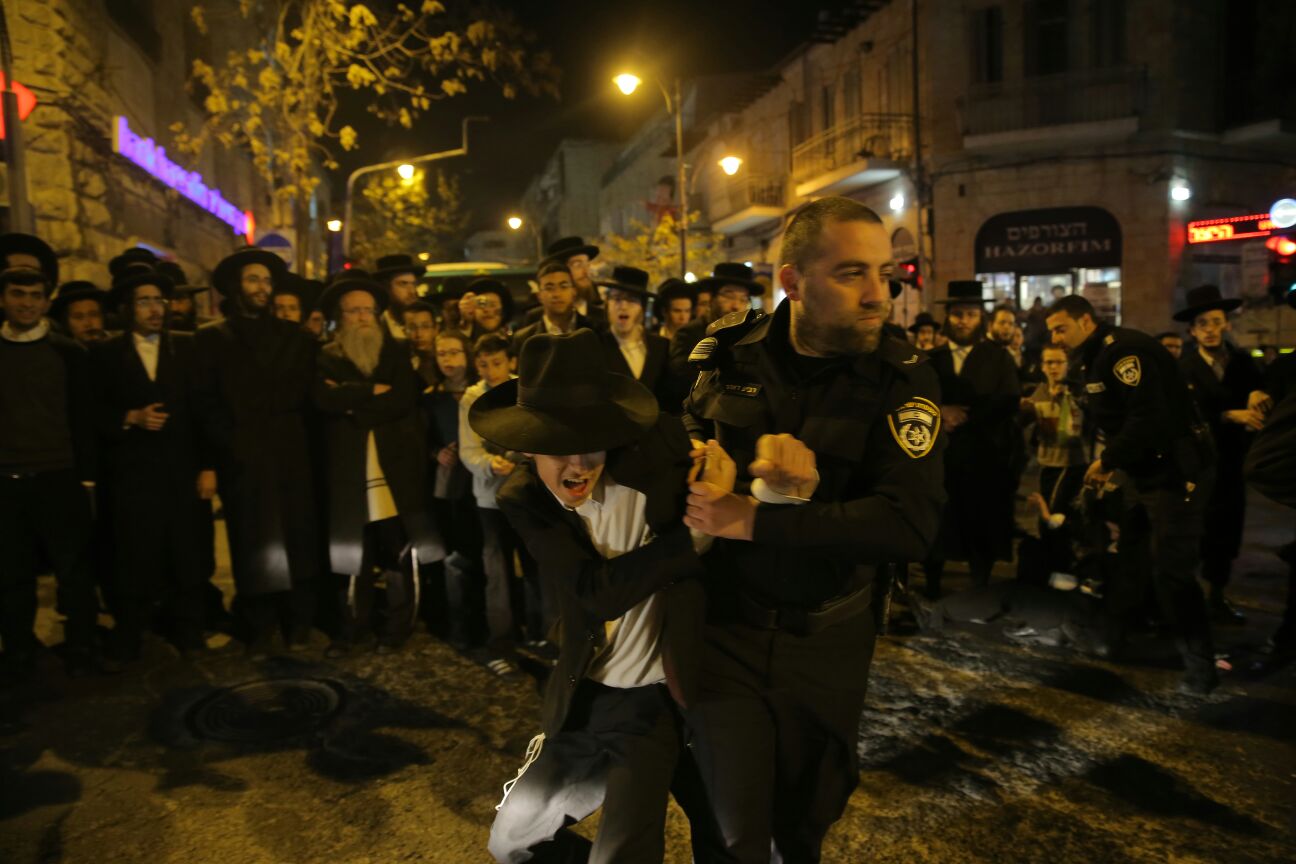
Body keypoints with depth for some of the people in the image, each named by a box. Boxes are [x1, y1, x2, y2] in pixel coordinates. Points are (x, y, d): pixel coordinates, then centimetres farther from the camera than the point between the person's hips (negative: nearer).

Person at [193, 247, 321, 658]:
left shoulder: (294, 337, 15)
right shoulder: (211, 338, 9)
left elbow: (301, 393, 7)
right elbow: (207, 403, 1)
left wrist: (254, 408, -2)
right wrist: (210, 461, -6)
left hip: (291, 455, 1)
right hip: (241, 459, -1)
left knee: (297, 536, 0)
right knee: (254, 544, 1)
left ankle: (299, 622, 13)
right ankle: (261, 628, 12)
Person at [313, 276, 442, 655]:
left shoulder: (396, 352, 8)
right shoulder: (327, 358, 7)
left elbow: (404, 400, -8)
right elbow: (324, 399, -13)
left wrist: (353, 404, -9)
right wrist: (372, 391, -12)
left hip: (395, 468, 0)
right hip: (350, 472, 0)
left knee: (401, 554, 4)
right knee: (355, 554, 8)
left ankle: (397, 627, 17)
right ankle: (354, 627, 20)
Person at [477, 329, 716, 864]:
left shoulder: (656, 455, -19)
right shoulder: (523, 500, -13)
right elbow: (601, 591, -25)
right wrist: (693, 536, -32)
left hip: (654, 699, -3)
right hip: (581, 697, 4)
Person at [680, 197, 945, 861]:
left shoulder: (902, 377, -13)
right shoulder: (731, 352, -6)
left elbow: (910, 523, -24)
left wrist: (755, 521, -26)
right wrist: (758, 455, -20)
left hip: (830, 640, 0)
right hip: (724, 626, 0)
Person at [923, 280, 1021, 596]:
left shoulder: (998, 357, 7)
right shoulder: (933, 358, 12)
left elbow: (1009, 403, -4)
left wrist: (965, 416, -11)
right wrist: (940, 412, -14)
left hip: (986, 457, -1)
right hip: (940, 454, 1)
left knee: (982, 530, 5)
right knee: (935, 529, 1)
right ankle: (931, 592, 15)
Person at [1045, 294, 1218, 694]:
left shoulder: (1123, 348, -19)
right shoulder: (1093, 359, 12)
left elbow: (1151, 417, -27)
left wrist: (1109, 461, -18)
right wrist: (1106, 460, 2)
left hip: (1175, 472, -10)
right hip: (1145, 473, 10)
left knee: (1171, 570, -6)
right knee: (1129, 559, 15)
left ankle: (1200, 665, 7)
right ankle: (1115, 639, 28)